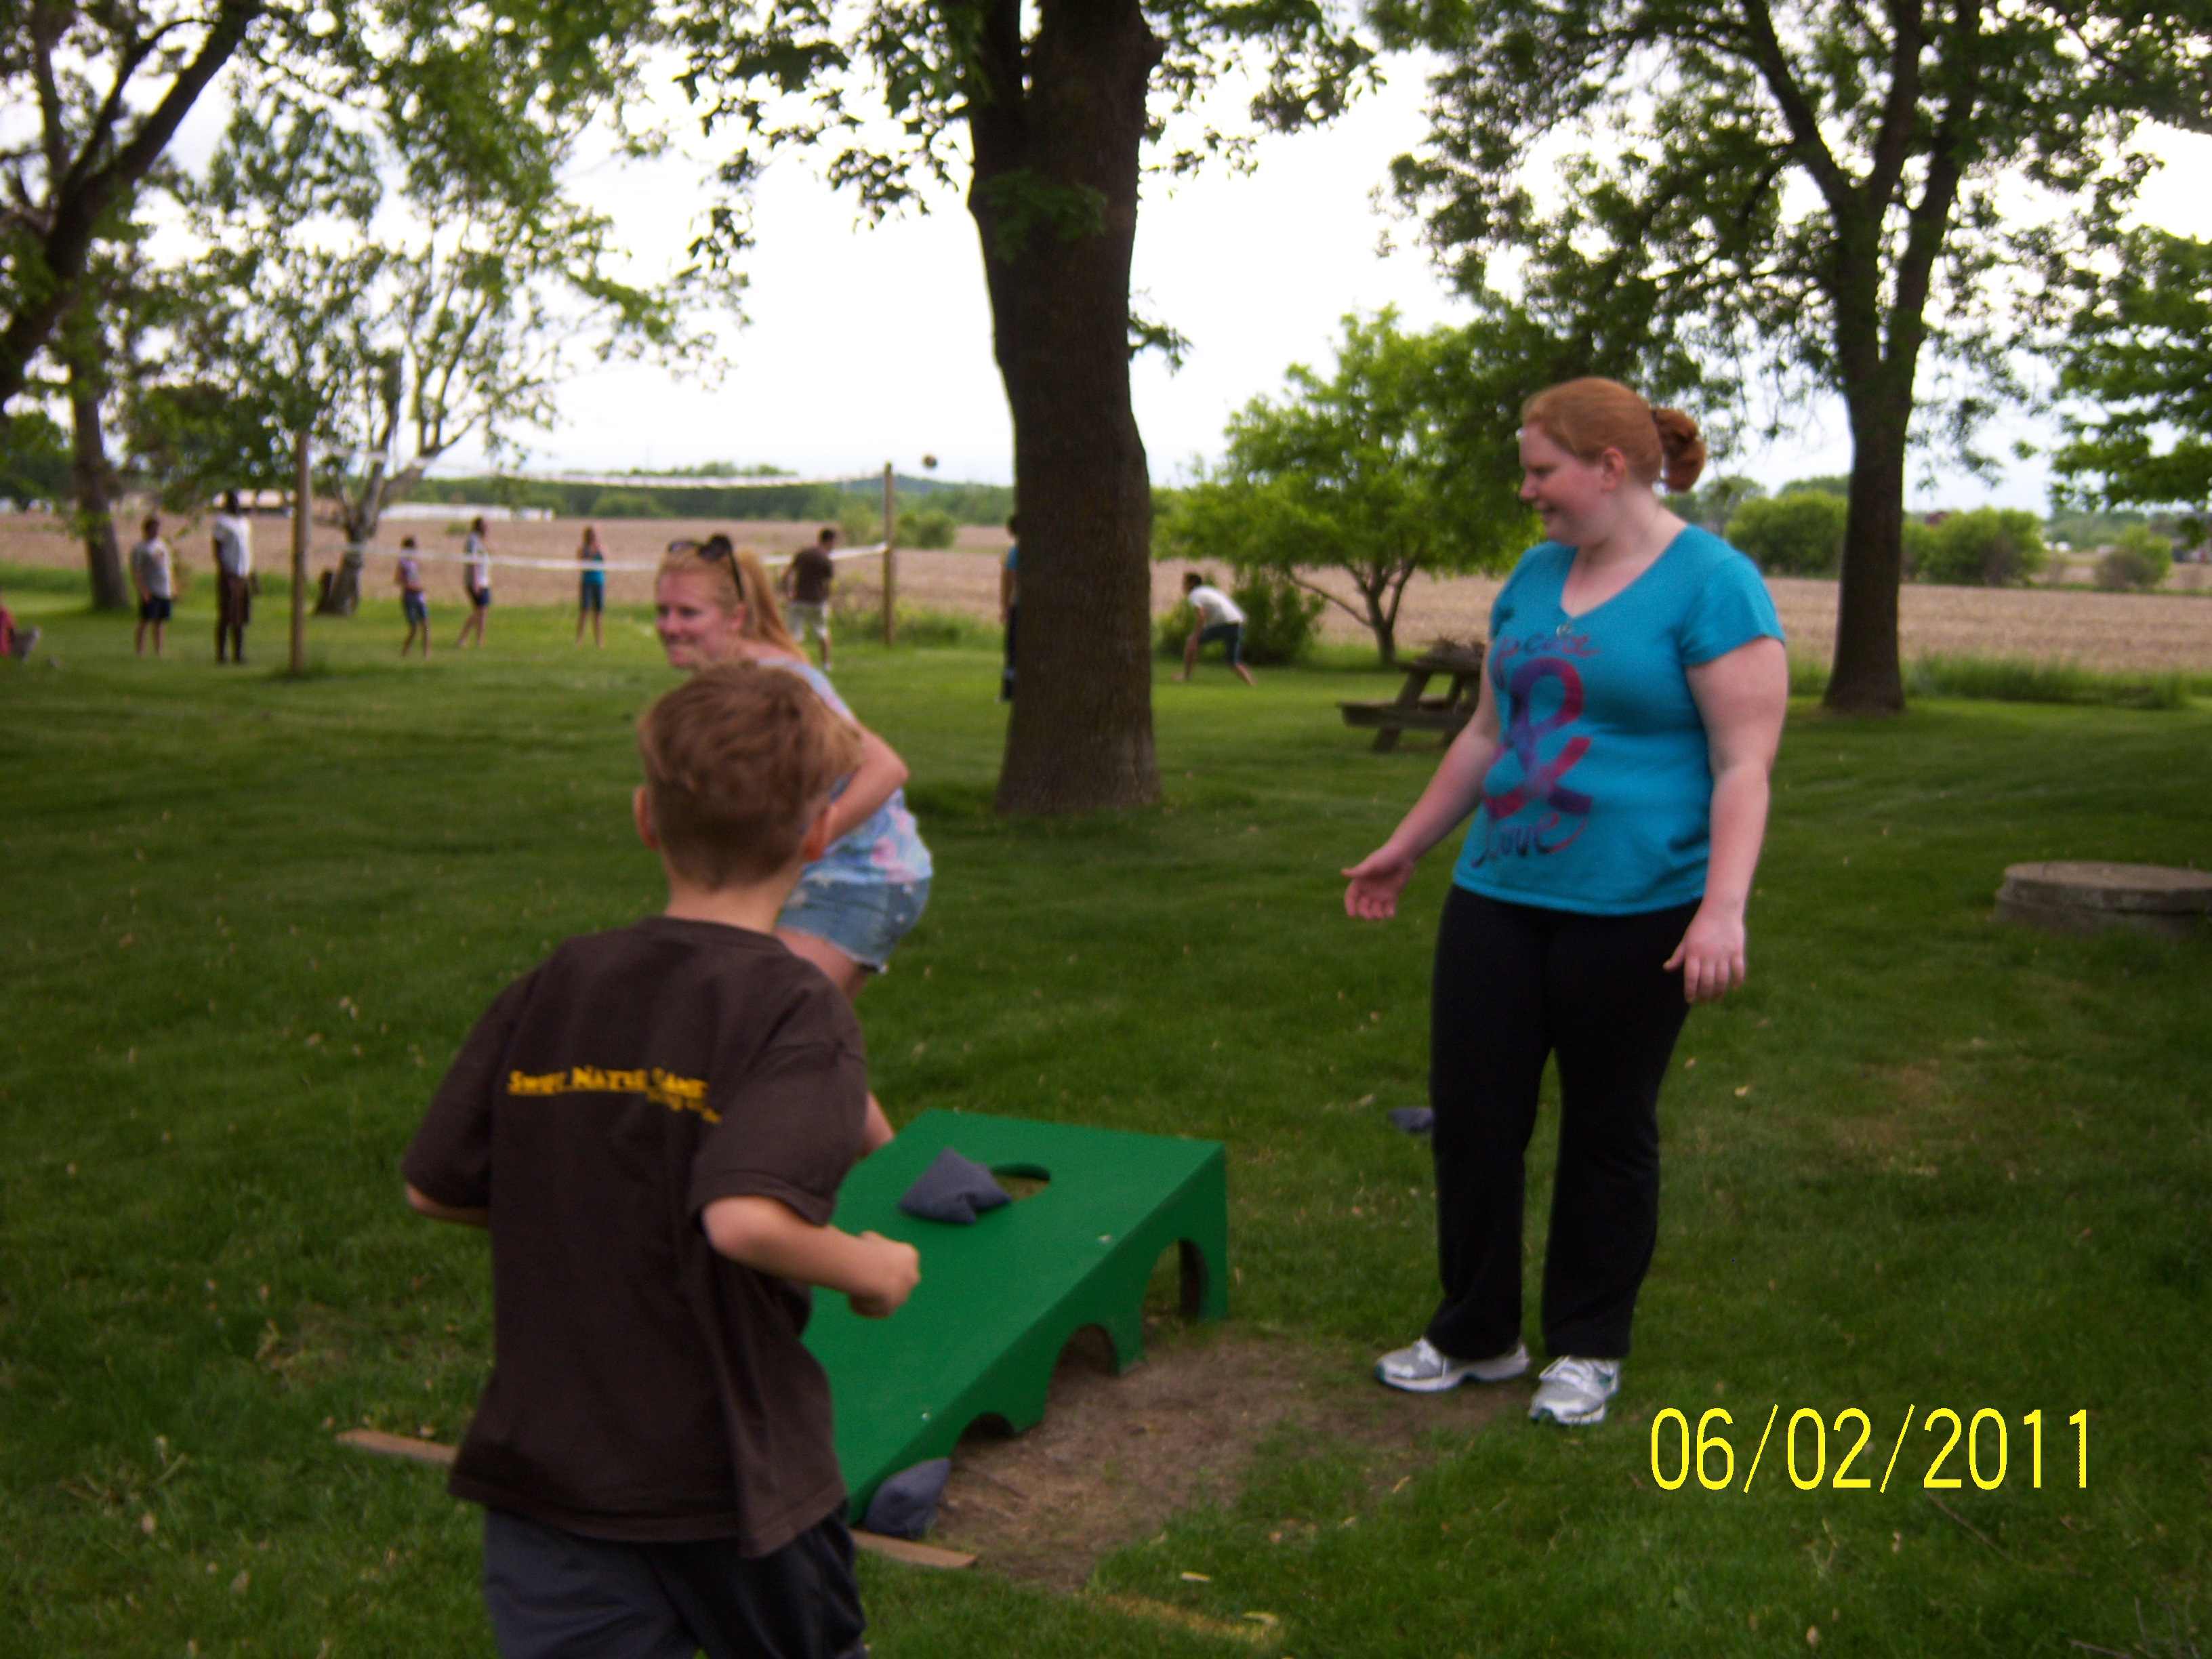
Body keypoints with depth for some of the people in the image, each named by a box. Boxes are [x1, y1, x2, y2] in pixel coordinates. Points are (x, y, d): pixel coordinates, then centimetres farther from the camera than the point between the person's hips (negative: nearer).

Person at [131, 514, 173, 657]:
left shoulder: (163, 545, 17)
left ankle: (158, 653, 14)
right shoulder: (140, 548, -4)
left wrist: (173, 589, 18)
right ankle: (140, 654, -6)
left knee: (160, 624, 10)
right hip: (150, 592, -7)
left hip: (165, 592, 7)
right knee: (145, 622, -7)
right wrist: (143, 590, -20)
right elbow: (135, 572, -10)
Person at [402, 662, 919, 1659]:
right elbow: (745, 1218, -32)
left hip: (542, 1471, 3)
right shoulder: (797, 1016, -18)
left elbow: (433, 1188, 2)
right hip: (730, 1477, -3)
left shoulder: (545, 993, -3)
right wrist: (871, 1269, -14)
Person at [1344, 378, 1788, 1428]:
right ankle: (1477, 1336, 24)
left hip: (1633, 910, -6)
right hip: (1499, 895, 6)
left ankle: (1588, 1349, 26)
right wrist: (1405, 848, 21)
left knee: (1608, 1133, 8)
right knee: (1471, 1116, 7)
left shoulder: (1712, 584, -10)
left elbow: (1744, 765, -15)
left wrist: (1722, 910, -25)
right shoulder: (1535, 574, 11)